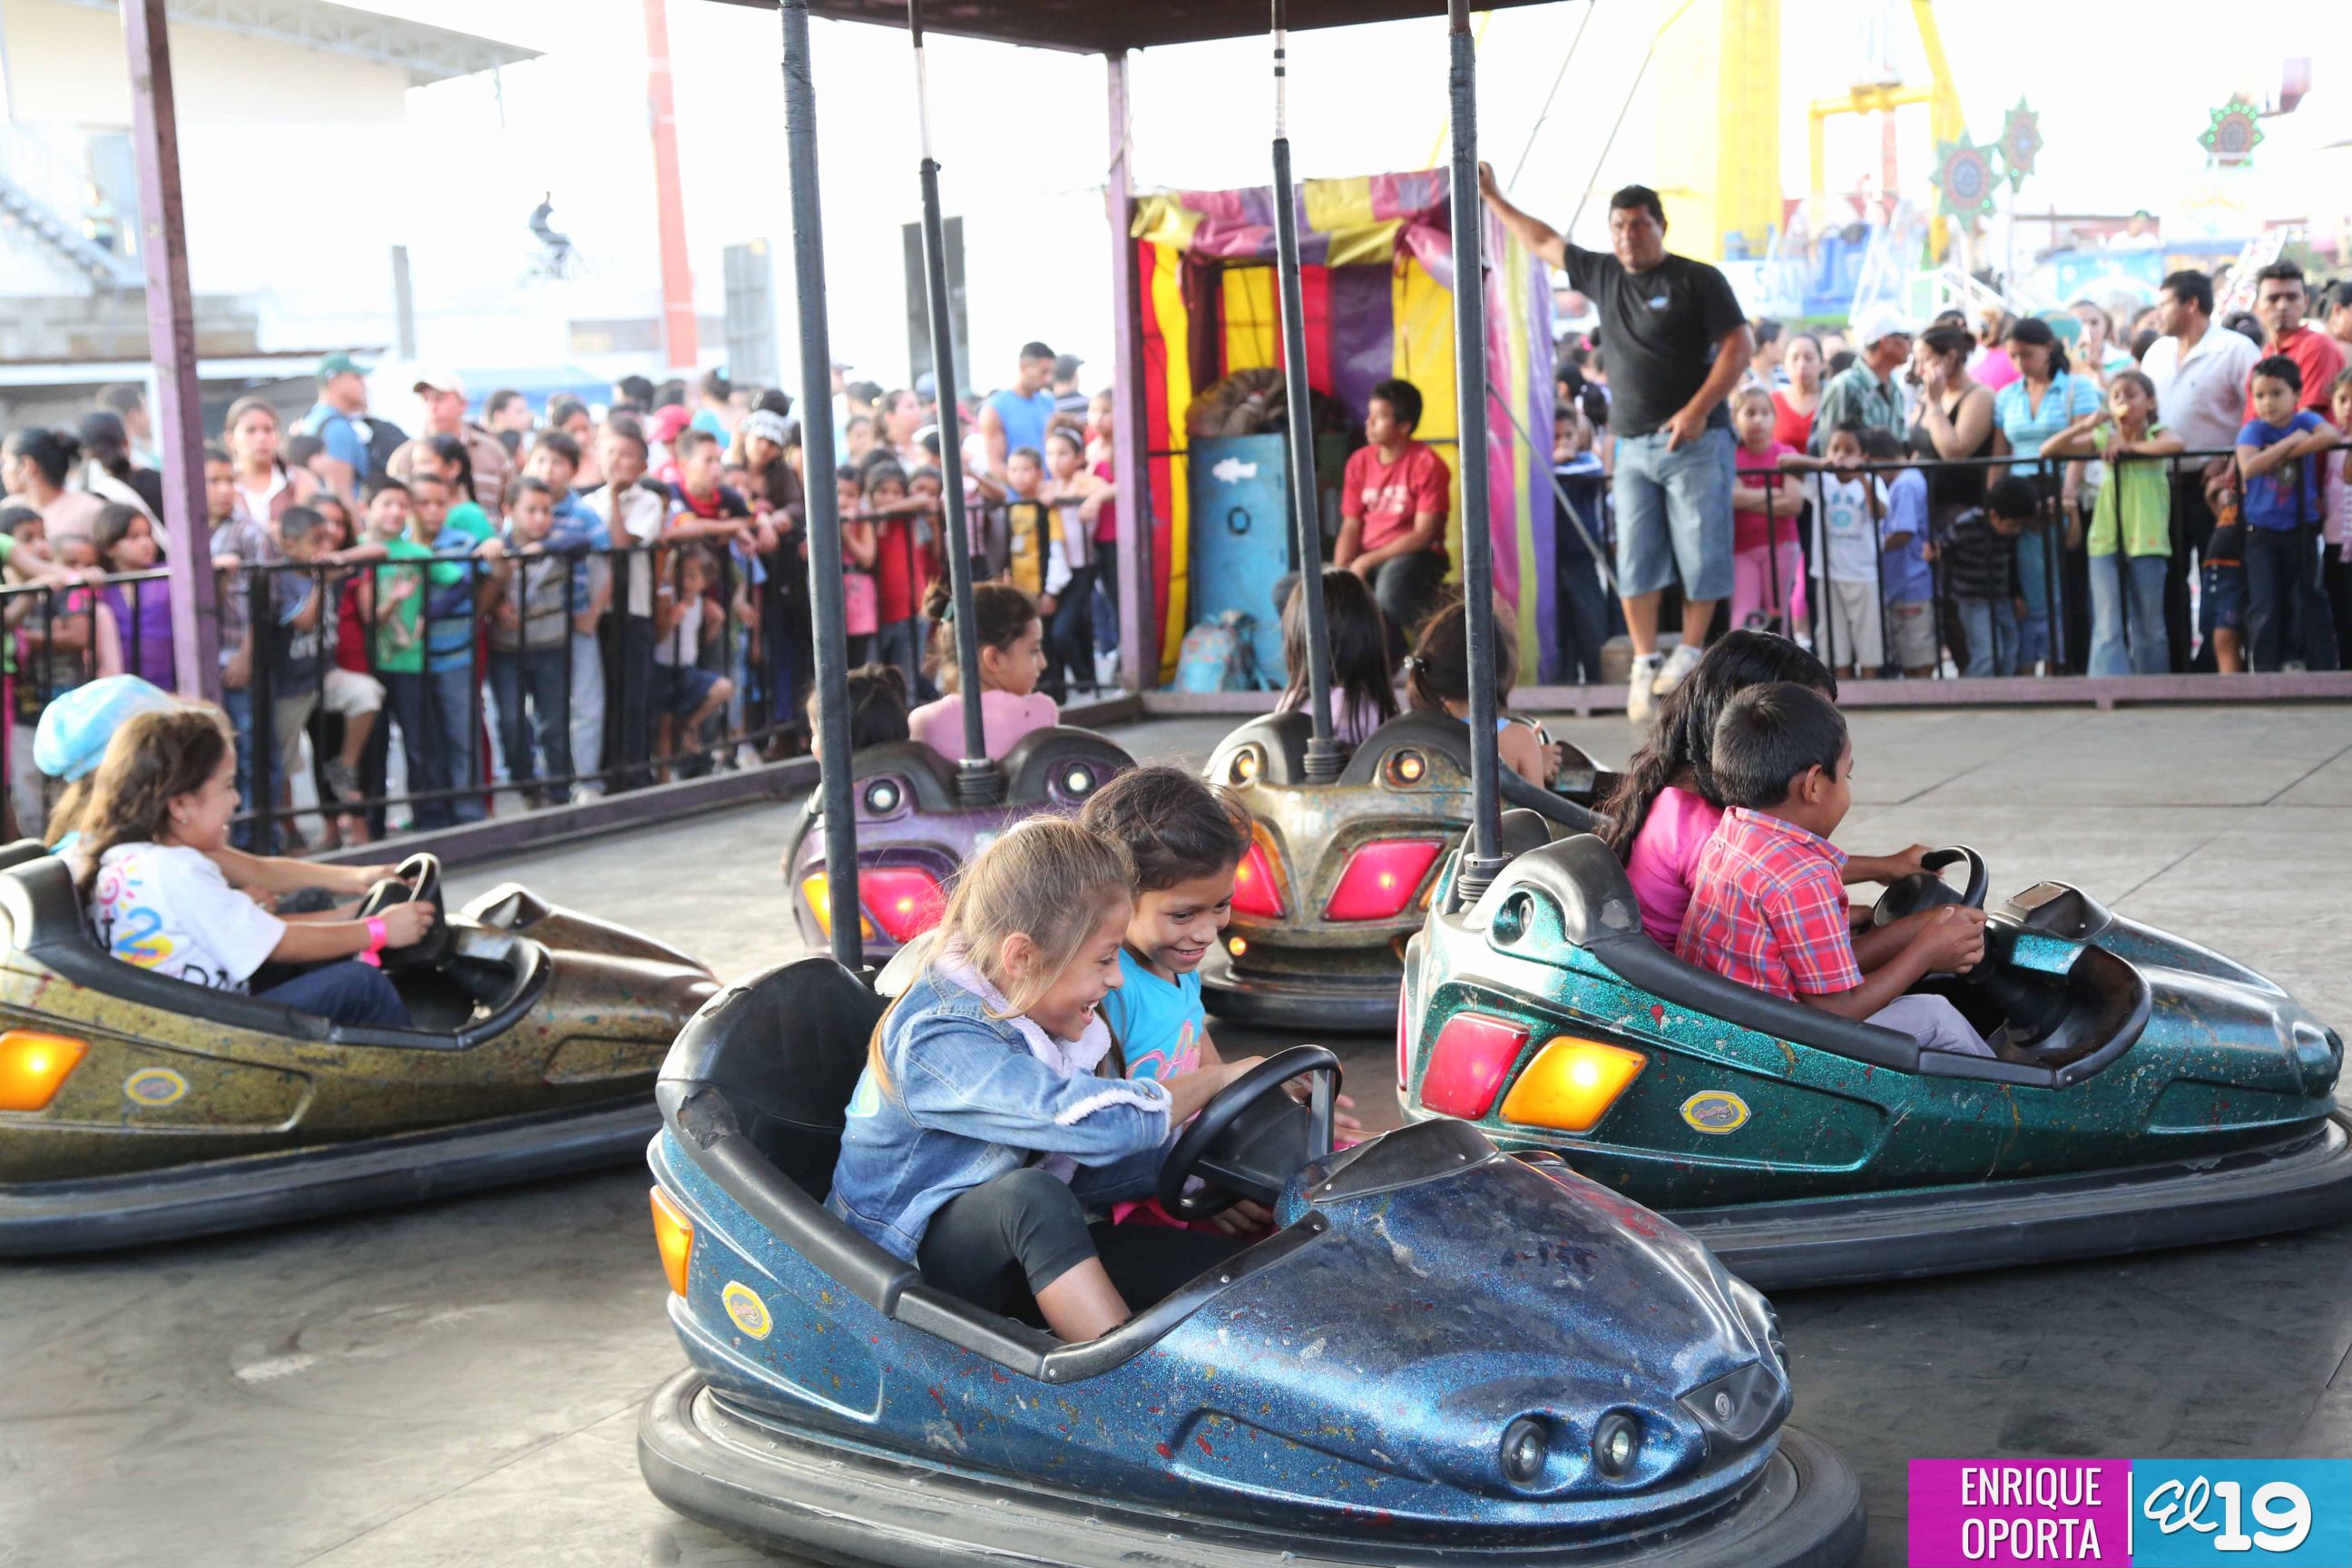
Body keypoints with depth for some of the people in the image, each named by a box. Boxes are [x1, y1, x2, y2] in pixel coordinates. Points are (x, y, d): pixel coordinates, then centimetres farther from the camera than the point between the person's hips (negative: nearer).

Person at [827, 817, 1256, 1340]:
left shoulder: (1030, 1019, 2)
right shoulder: (938, 1042, -28)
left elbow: (1083, 1171, 6)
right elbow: (1090, 1120, -37)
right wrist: (1216, 1080, -23)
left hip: (1021, 1250, 9)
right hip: (902, 1266, -9)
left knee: (1226, 1263, -8)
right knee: (1029, 1194, -40)